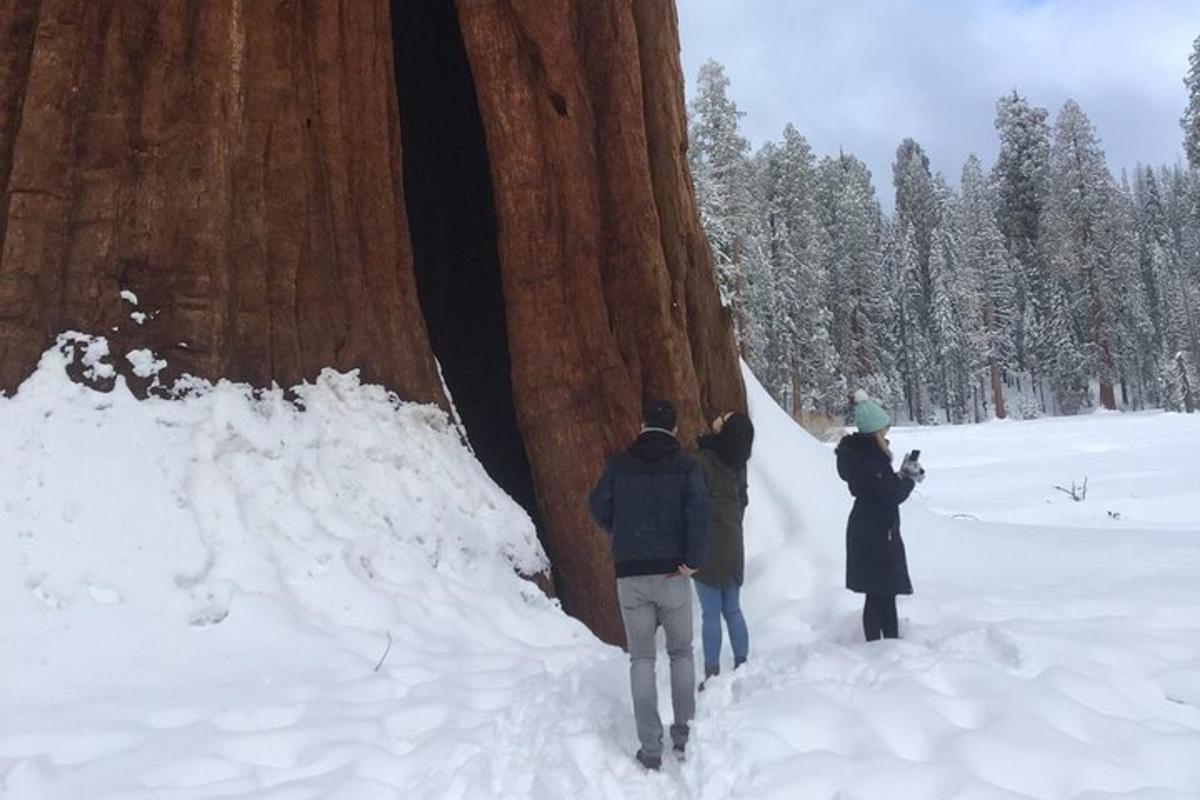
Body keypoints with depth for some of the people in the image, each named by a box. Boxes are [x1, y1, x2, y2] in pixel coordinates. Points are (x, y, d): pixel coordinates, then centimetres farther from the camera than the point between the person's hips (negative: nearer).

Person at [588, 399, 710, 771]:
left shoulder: (619, 464, 3)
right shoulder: (686, 465, -3)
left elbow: (599, 506, 1)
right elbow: (698, 510, -17)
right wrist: (694, 559, -9)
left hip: (630, 574, 1)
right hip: (672, 574, -1)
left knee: (642, 659, 9)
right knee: (681, 653, 18)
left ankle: (650, 748, 7)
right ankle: (684, 735, 20)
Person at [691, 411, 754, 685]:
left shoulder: (704, 460, -16)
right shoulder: (737, 463, 4)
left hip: (709, 543, -6)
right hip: (733, 542, 7)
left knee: (711, 613, -1)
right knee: (732, 610, 14)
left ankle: (712, 673, 4)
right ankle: (743, 666, 18)